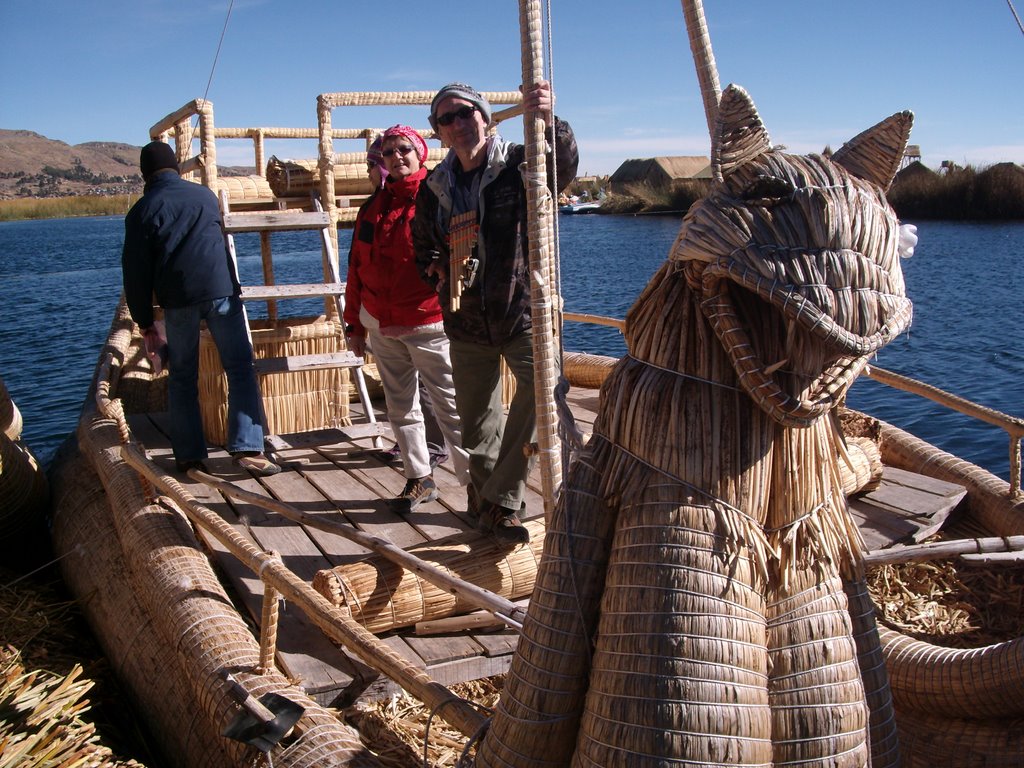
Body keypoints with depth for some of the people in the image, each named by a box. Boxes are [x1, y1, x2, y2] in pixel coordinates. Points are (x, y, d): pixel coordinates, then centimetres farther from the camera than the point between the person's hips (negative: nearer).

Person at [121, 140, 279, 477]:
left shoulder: (142, 210, 4)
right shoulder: (205, 195, 12)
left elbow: (135, 272, 2)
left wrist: (144, 322, 9)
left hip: (177, 298, 0)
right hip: (221, 288, 0)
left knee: (182, 377, 11)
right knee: (240, 369, 2)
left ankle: (189, 456, 10)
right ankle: (247, 448, -8)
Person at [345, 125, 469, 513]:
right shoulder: (373, 206, 12)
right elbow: (356, 268, 15)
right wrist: (354, 324, 14)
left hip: (428, 324, -6)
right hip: (382, 327, 6)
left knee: (450, 405, -3)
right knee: (400, 407, 13)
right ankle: (419, 478, 24)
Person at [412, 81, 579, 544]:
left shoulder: (519, 165, -7)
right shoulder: (434, 188, 7)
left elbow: (563, 167, -30)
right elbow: (424, 244, 25)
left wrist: (549, 122, -49)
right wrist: (436, 270, 5)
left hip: (523, 314, -4)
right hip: (467, 323, 4)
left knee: (542, 385, -27)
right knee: (475, 421, 12)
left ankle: (498, 502, -15)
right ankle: (486, 490, 40)